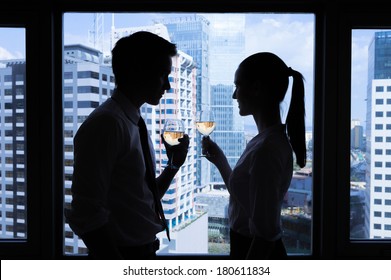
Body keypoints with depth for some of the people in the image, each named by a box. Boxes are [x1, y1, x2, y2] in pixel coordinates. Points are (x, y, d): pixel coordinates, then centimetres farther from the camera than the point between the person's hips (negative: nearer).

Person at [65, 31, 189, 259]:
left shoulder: (135, 124, 6)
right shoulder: (106, 123, -20)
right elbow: (87, 215, -23)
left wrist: (173, 165, 1)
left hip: (144, 250, 8)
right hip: (121, 253, -8)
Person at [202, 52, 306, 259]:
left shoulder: (267, 149, -25)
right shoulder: (270, 139, 4)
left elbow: (265, 234, -24)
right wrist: (219, 161, 10)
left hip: (259, 256, -9)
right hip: (248, 248, 9)